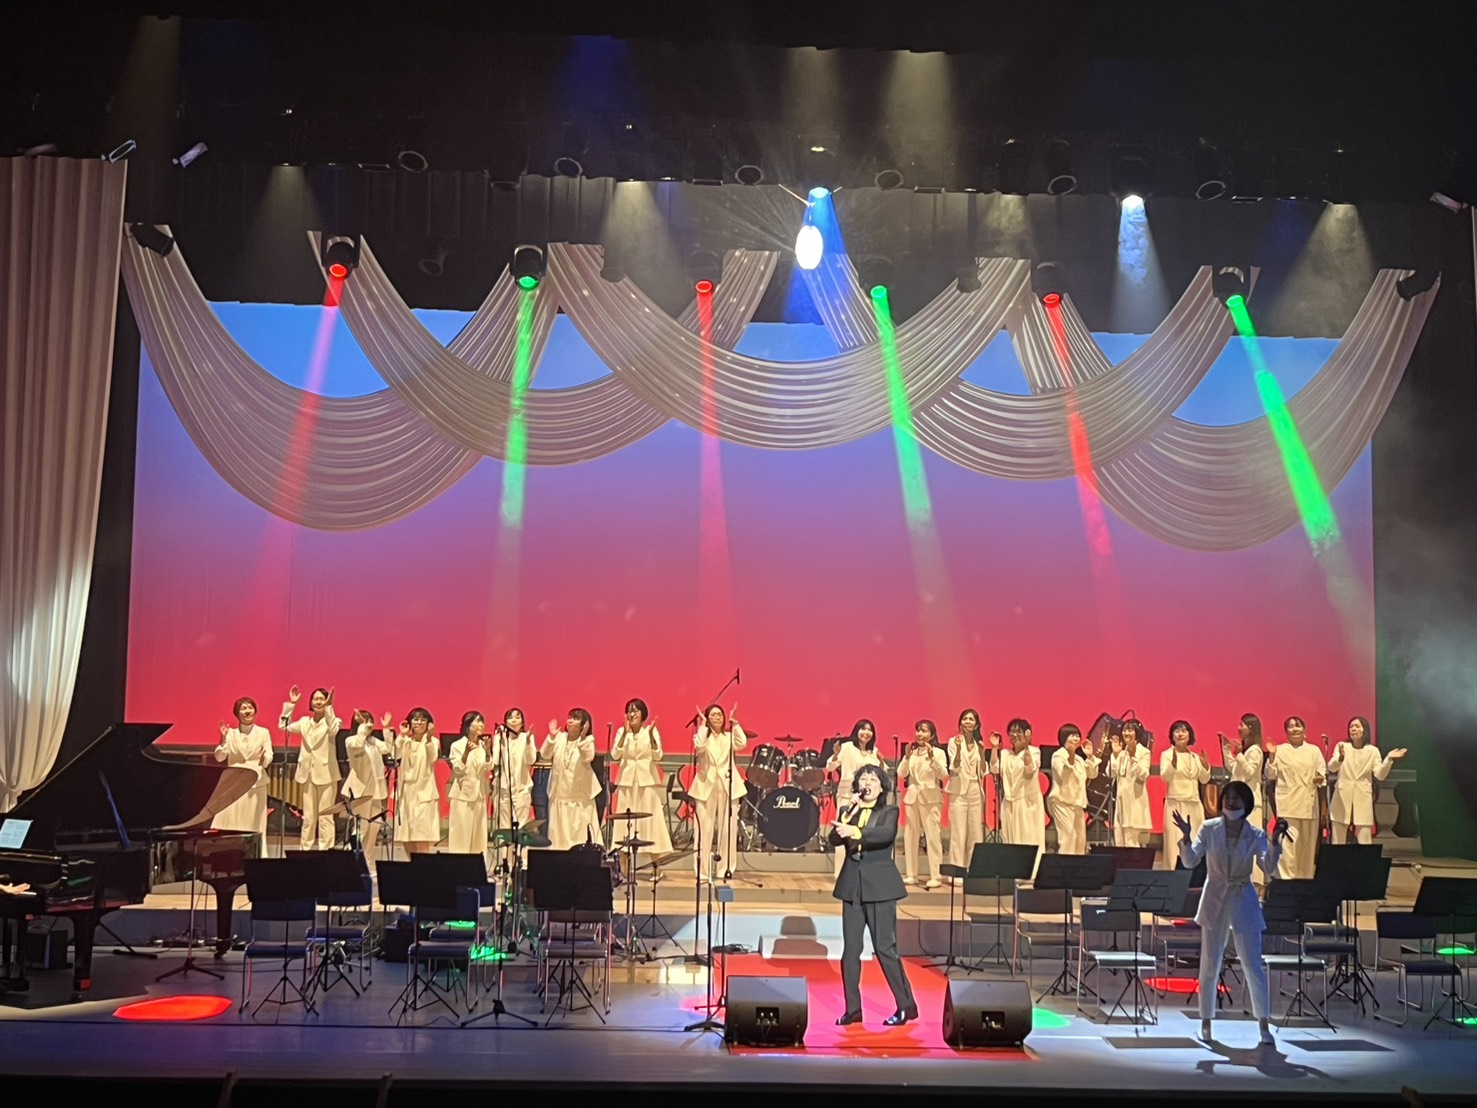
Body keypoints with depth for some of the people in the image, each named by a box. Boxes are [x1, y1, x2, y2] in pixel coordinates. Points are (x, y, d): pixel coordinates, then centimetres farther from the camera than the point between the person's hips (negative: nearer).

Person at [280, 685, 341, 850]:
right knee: (308, 816, 9)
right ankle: (306, 849, 14)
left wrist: (328, 707, -30)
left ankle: (325, 850, 1)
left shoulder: (332, 720, -2)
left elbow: (333, 730, -23)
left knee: (325, 816, -2)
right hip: (308, 773, 4)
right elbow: (284, 726, 7)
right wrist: (291, 704, 1)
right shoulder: (304, 721, 12)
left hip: (326, 774, -4)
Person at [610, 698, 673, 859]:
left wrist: (651, 735, -21)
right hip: (627, 781, 1)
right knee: (626, 822, 0)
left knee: (650, 821, -1)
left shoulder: (651, 731, 0)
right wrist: (625, 734, -16)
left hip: (647, 781, -1)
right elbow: (615, 756, -8)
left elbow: (657, 756, -10)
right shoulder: (622, 731, 4)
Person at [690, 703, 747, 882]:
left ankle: (724, 870, 8)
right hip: (706, 786, -2)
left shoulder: (729, 736, 13)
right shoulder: (702, 735, 8)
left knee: (727, 830, 1)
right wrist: (703, 725, -7)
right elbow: (699, 746, -16)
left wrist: (735, 723, -4)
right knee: (705, 830, -5)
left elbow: (742, 743, -9)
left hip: (728, 786, 2)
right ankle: (702, 871, -2)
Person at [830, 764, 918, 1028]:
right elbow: (835, 839, -4)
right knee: (850, 949, 4)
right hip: (852, 884, 4)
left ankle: (906, 1005, 6)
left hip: (879, 885, -4)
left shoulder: (889, 812, 1)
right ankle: (853, 1009, 11)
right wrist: (848, 814, -15)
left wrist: (855, 831, -33)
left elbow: (886, 834, -20)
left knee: (885, 947, -5)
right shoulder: (848, 812, 12)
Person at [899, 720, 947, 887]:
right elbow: (901, 775, 1)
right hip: (912, 796, 5)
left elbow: (943, 775, -14)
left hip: (931, 798, -5)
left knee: (932, 836, -7)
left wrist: (931, 758, -25)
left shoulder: (938, 752, -2)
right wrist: (907, 757, -13)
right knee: (910, 835, 5)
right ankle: (911, 875, 12)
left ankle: (935, 877, -6)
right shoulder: (911, 752, 9)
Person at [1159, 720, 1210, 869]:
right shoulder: (1166, 754, 0)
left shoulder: (1195, 756, 14)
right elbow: (1164, 777, -14)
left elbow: (1204, 780, 11)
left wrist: (1205, 766, -8)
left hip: (1195, 804, 5)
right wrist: (1173, 762, -31)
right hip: (1175, 803, -5)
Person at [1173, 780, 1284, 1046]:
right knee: (1209, 965, 6)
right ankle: (1206, 1021, 19)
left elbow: (1268, 869, -16)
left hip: (1244, 903, 0)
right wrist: (1186, 837, -27)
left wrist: (1275, 843, -30)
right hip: (1215, 901, 0)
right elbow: (1190, 862, -11)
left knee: (1253, 965, 1)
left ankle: (1263, 1024, 15)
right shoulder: (1209, 829, -4)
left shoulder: (1256, 834, -4)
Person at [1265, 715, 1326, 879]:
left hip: (1308, 802, 3)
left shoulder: (1314, 750, 10)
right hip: (1288, 803, -3)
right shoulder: (1280, 751, 3)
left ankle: (1305, 880, 19)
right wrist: (1271, 756, -12)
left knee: (1308, 844, 8)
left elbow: (1323, 772, 10)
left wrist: (1320, 778, -12)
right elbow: (1271, 775, 1)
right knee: (1288, 843, -11)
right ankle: (1286, 879, -8)